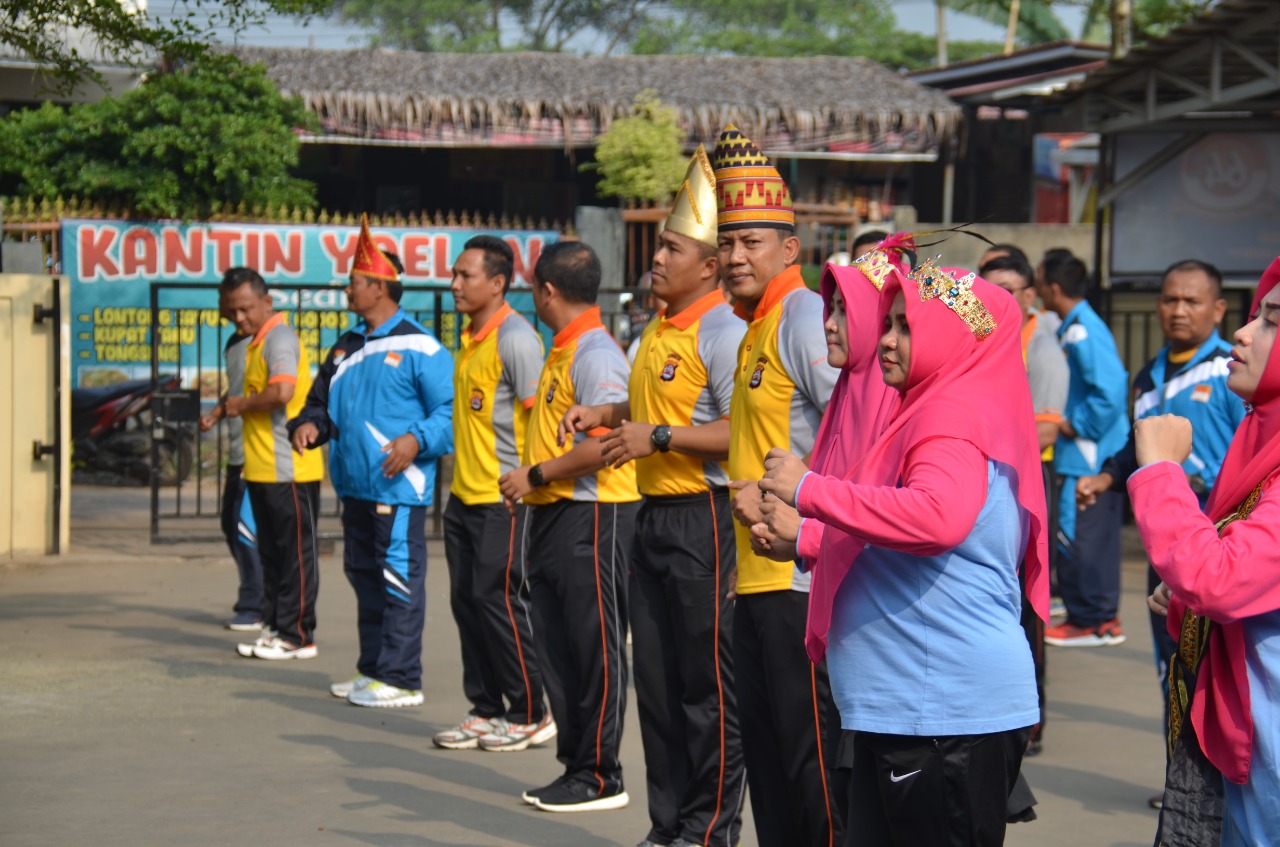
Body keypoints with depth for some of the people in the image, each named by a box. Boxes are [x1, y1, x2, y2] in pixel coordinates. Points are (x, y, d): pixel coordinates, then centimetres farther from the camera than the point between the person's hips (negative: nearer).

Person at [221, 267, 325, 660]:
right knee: (271, 553, 14)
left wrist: (242, 405, -13)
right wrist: (232, 409, 12)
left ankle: (297, 636, 1)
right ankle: (275, 626, 20)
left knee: (295, 552, -3)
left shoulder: (279, 337, -13)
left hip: (289, 469, -10)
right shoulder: (257, 342, 18)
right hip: (263, 469, 10)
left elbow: (282, 391, -28)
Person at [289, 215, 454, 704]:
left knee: (399, 579, -6)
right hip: (354, 482, 9)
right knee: (364, 574, 15)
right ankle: (373, 670, 24)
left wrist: (418, 441, -26)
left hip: (398, 485, -9)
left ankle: (400, 679, -2)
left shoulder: (418, 347, -9)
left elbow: (449, 411, -11)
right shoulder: (347, 347, 16)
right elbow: (323, 400, 24)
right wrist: (308, 425, 2)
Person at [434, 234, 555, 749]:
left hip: (503, 495, -9)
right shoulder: (470, 338, 14)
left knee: (500, 600, -6)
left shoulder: (515, 337, -13)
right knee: (467, 601, 9)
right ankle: (485, 711, 17)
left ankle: (530, 715, 4)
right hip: (464, 494, 9)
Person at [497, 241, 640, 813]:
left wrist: (535, 476, -16)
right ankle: (574, 764, 21)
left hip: (591, 515, -10)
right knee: (557, 646, 13)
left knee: (594, 648, -3)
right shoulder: (562, 352, 15)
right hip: (553, 513, 10)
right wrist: (534, 486, 15)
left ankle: (600, 776, 3)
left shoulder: (596, 354, -15)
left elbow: (605, 444, -24)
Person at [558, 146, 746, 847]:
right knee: (656, 676, 12)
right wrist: (603, 414, 17)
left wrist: (659, 437, -22)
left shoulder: (722, 330, -13)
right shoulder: (657, 329, 16)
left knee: (707, 682, -3)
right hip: (655, 517, 10)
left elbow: (741, 431, -22)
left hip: (703, 518, -10)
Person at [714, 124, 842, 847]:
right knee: (767, 751, 14)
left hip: (801, 575, -10)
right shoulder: (757, 327, 18)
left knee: (810, 749, -6)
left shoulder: (803, 315, -12)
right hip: (758, 573, 10)